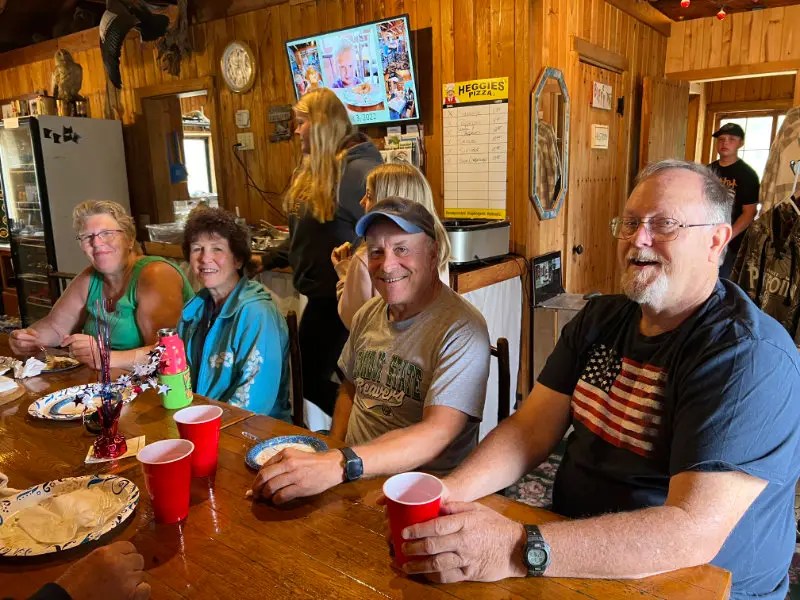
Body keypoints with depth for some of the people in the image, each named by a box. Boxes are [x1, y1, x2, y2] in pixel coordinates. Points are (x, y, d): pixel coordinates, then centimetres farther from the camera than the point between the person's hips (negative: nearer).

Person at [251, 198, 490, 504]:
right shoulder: (368, 314, 8)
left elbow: (437, 433, -28)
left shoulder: (461, 330, -18)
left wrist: (340, 465, -38)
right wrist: (332, 454, 3)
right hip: (353, 479, 7)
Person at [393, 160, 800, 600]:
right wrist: (448, 491, -19)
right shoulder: (601, 318, 3)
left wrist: (520, 550, -37)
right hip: (579, 560, 5)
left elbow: (694, 532, -28)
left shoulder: (752, 358, -19)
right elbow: (531, 430, -1)